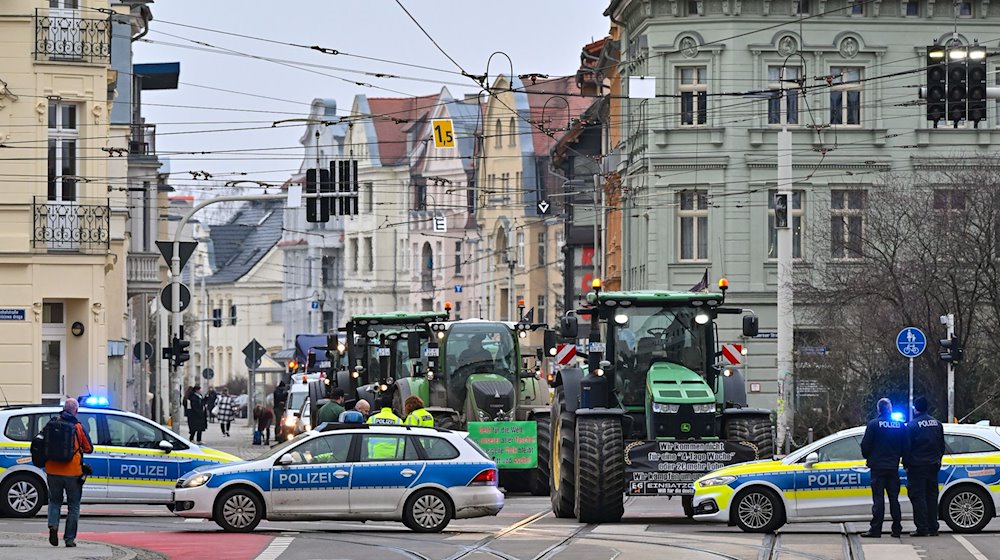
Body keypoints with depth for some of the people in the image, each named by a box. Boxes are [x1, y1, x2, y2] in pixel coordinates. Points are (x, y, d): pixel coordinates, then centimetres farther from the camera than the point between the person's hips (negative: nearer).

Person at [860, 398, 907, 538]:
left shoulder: (874, 424, -9)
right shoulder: (900, 425, 3)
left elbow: (865, 445, -8)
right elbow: (905, 447, 8)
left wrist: (869, 458, 11)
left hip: (878, 467, -4)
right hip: (893, 466, 4)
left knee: (878, 498, -4)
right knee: (894, 498, 9)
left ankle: (875, 529, -7)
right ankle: (897, 529, 10)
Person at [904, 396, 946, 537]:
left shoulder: (912, 425, -11)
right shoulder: (936, 423, 9)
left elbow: (907, 446, -10)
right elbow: (942, 445, 17)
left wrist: (906, 464, -1)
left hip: (917, 466, -6)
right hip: (933, 465, 6)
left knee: (918, 497, -3)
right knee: (931, 496, 10)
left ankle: (922, 528, -7)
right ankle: (933, 528, 11)